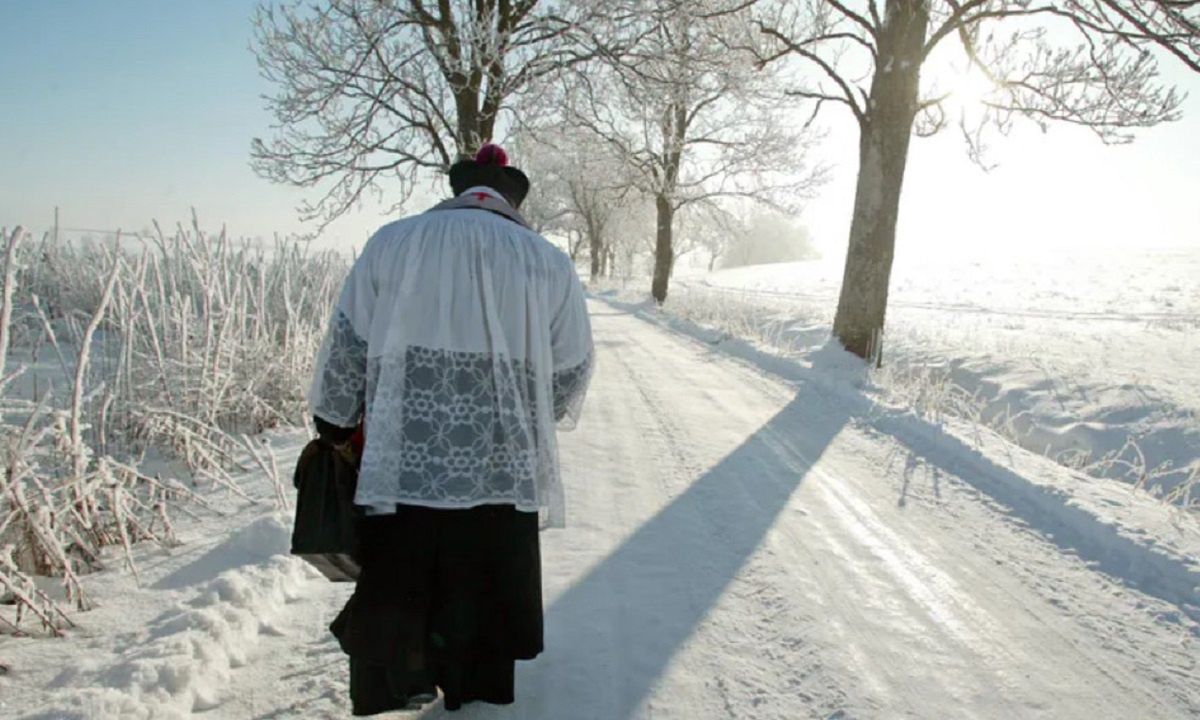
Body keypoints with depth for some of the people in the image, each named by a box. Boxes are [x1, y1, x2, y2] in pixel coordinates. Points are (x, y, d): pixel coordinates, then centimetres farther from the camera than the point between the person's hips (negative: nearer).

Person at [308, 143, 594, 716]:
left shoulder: (390, 243, 4)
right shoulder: (550, 263, 4)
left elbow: (346, 348, 7)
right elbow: (569, 376, 7)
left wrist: (333, 427, 22)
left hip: (400, 474, 0)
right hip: (504, 478, 1)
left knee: (394, 613, 15)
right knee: (482, 625, 17)